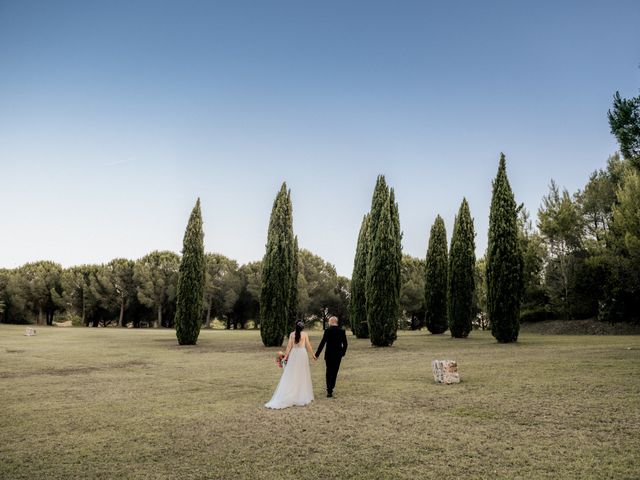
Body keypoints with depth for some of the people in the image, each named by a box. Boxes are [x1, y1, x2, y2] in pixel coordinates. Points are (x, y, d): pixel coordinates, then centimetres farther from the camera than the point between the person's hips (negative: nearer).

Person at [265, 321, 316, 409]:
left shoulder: (292, 334, 3)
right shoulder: (305, 334, -2)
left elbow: (289, 346, -1)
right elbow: (308, 346, 0)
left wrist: (285, 356, 3)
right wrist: (313, 355, 11)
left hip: (293, 354, 2)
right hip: (302, 354, -2)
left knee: (291, 375, 6)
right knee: (302, 375, 6)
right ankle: (302, 396, 11)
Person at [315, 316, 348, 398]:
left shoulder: (328, 330, -10)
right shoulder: (342, 331, 0)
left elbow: (322, 343, -13)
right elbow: (345, 344, 4)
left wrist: (317, 354, -10)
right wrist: (343, 353, 19)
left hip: (329, 354, -2)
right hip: (338, 355, 2)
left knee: (329, 372, 12)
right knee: (334, 372, 10)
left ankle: (329, 390, 8)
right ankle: (330, 389, 12)